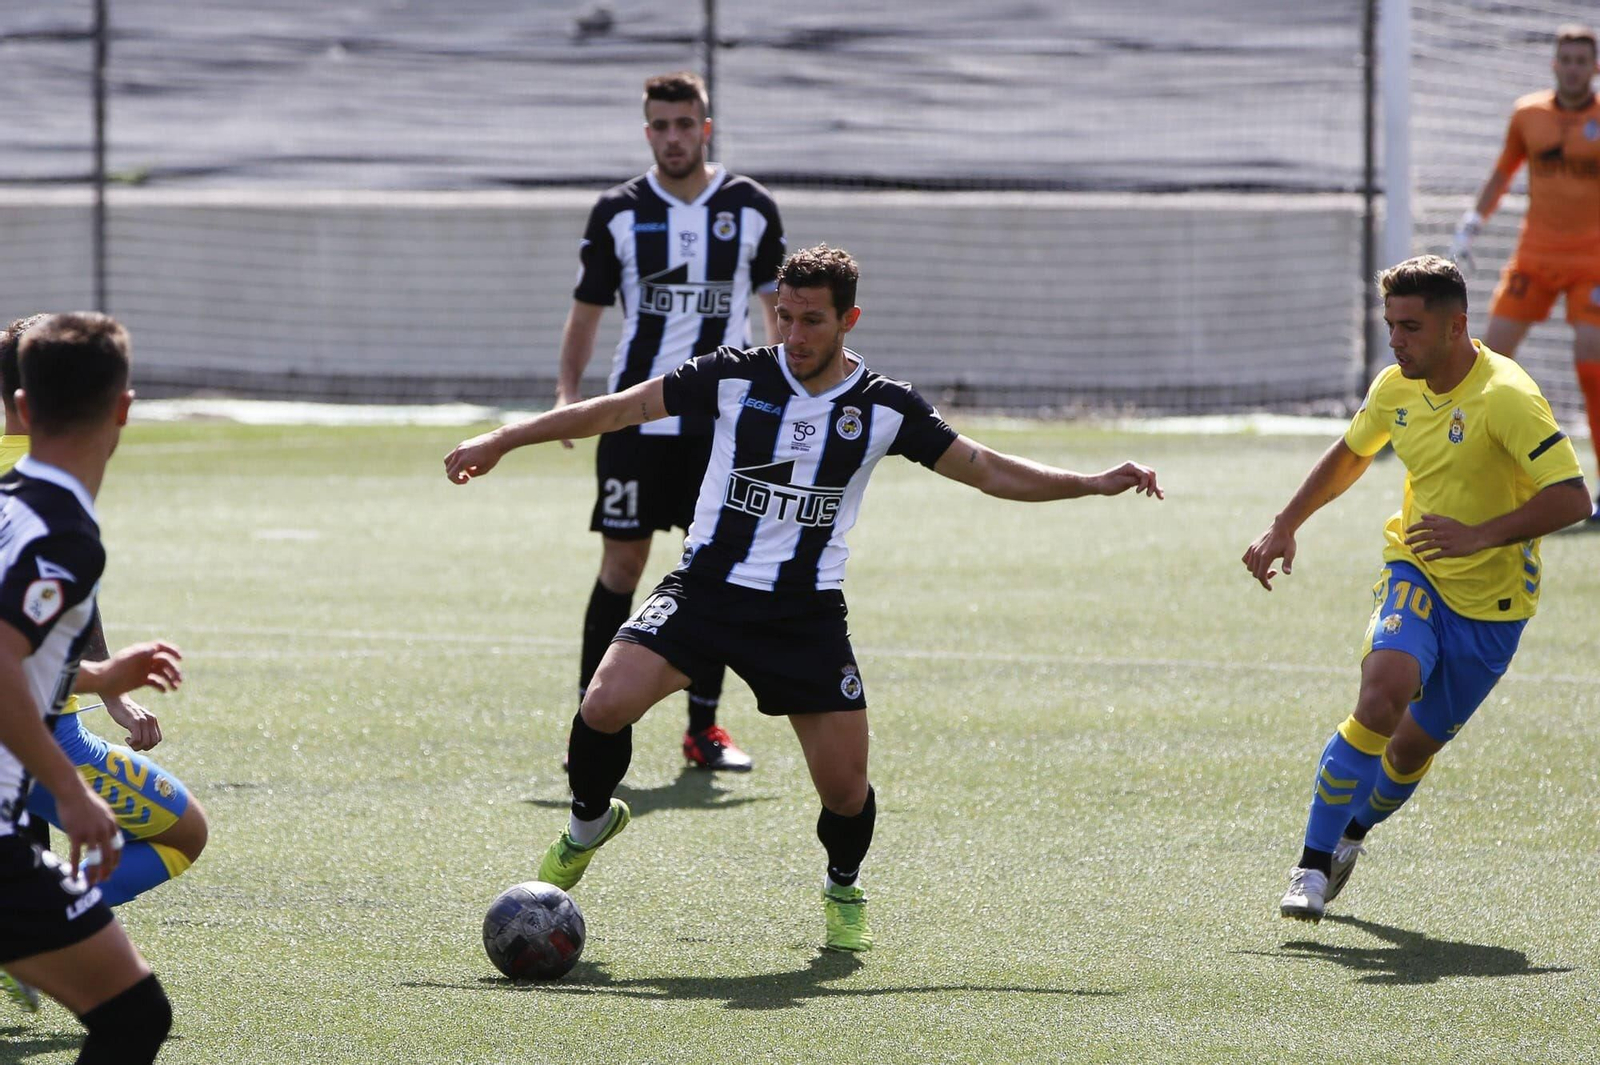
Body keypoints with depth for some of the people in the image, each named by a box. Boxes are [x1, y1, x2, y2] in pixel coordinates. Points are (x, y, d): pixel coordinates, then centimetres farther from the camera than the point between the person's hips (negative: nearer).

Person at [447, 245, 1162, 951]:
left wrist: (1095, 484, 1)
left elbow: (985, 470, 8)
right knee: (606, 706, -22)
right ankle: (589, 824, 10)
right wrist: (503, 440, 1)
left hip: (807, 614, 1)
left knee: (845, 789, -7)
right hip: (705, 591, 0)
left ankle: (843, 890, 28)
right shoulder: (735, 377, -3)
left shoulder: (884, 408, -1)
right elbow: (619, 409, 2)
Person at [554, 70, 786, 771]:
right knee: (622, 563, -2)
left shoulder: (752, 208, 3)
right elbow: (586, 310, 7)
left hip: (726, 417, 1)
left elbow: (780, 305, 12)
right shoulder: (618, 213, 2)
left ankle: (703, 727, 9)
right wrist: (568, 390, -6)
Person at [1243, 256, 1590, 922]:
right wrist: (1285, 527, 17)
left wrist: (1477, 536, -33)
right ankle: (1314, 866, -20)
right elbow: (1351, 454, 21)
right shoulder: (1396, 387, -1)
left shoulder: (1506, 397, -21)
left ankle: (1353, 831, 38)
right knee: (1383, 692, -26)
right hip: (1414, 573, 3)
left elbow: (1571, 498, -26)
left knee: (1414, 745, 4)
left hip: (1490, 600, -3)